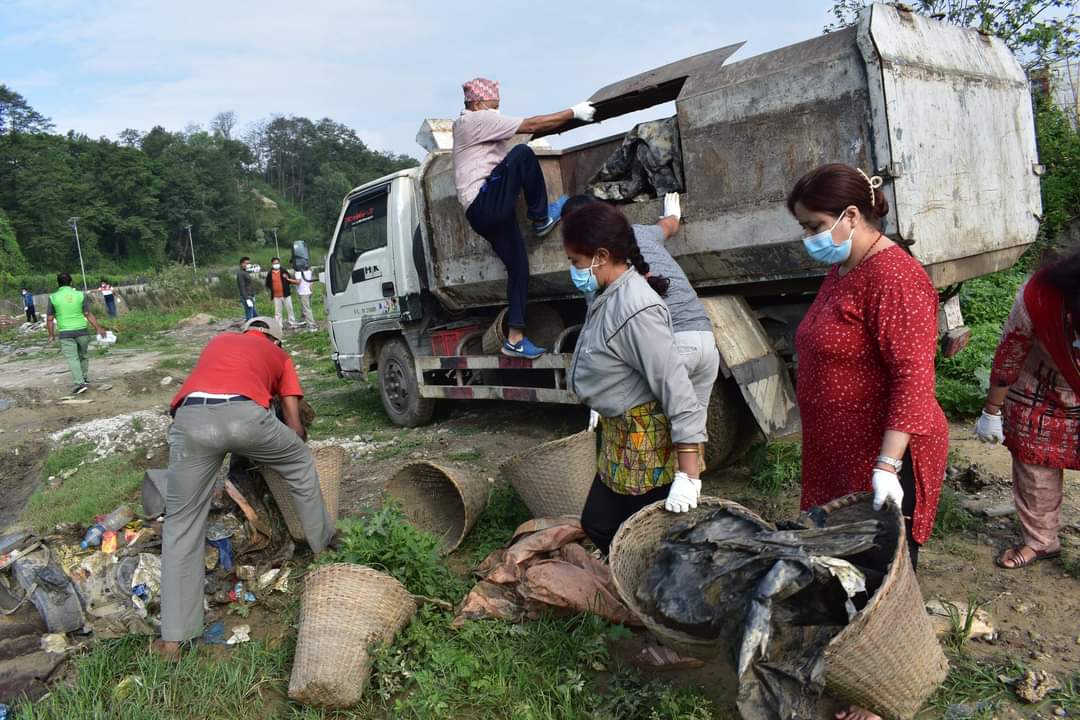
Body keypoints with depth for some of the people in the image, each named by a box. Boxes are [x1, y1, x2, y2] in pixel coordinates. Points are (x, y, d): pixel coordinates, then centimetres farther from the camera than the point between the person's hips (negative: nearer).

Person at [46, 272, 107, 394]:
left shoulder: (53, 297, 0)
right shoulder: (80, 295, 0)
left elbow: (49, 319, 2)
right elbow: (88, 314, -3)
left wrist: (51, 335, 11)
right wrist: (98, 328, 4)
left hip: (65, 333, -1)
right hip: (82, 330, 1)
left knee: (72, 359, -3)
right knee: (83, 356, 19)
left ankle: (79, 383, -14)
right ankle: (84, 378, 24)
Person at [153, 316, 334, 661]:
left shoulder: (219, 340, 39)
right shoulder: (279, 356, 32)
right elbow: (295, 426, 27)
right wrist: (292, 447, 50)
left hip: (192, 417, 2)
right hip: (245, 413, -2)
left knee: (181, 526, 13)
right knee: (302, 465, 30)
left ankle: (173, 637, 14)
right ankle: (323, 541, 45)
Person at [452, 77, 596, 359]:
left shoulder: (463, 124, 28)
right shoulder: (478, 119, -4)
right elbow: (530, 126, -9)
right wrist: (573, 112, -4)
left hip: (480, 214, 10)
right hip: (486, 203, -10)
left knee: (518, 265, 5)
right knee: (522, 153, -19)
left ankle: (515, 338, 3)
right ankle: (541, 218, -3)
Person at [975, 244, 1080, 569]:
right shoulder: (1038, 296, -29)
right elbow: (1009, 357, -13)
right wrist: (991, 412, -3)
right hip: (1043, 402, 1)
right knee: (1036, 479, 14)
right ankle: (1039, 541, 35)